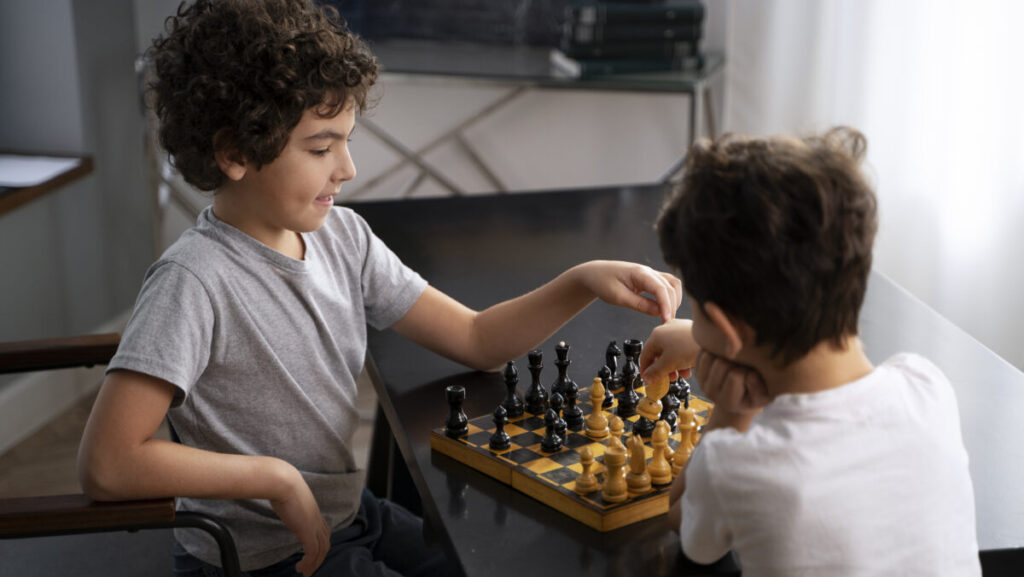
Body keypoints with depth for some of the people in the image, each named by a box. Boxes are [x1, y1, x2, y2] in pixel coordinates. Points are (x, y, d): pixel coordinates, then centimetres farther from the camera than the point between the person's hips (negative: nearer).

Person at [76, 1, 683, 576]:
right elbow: (107, 464, -29)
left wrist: (584, 281, -13)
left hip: (349, 515, 7)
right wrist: (276, 477, -23)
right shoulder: (195, 280, -25)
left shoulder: (342, 235, -3)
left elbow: (476, 340, 1)